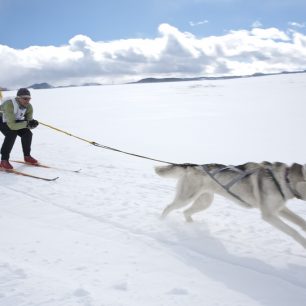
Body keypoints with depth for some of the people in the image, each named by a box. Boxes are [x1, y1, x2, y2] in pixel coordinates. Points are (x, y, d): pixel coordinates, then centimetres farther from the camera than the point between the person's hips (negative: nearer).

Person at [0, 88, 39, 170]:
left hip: (16, 119, 6)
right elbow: (12, 125, -43)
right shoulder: (9, 105, -39)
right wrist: (26, 123, -48)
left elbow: (29, 125, -14)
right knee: (12, 134, -29)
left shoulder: (29, 107, -20)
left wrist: (32, 123, -36)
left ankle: (27, 156, 11)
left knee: (27, 133, -11)